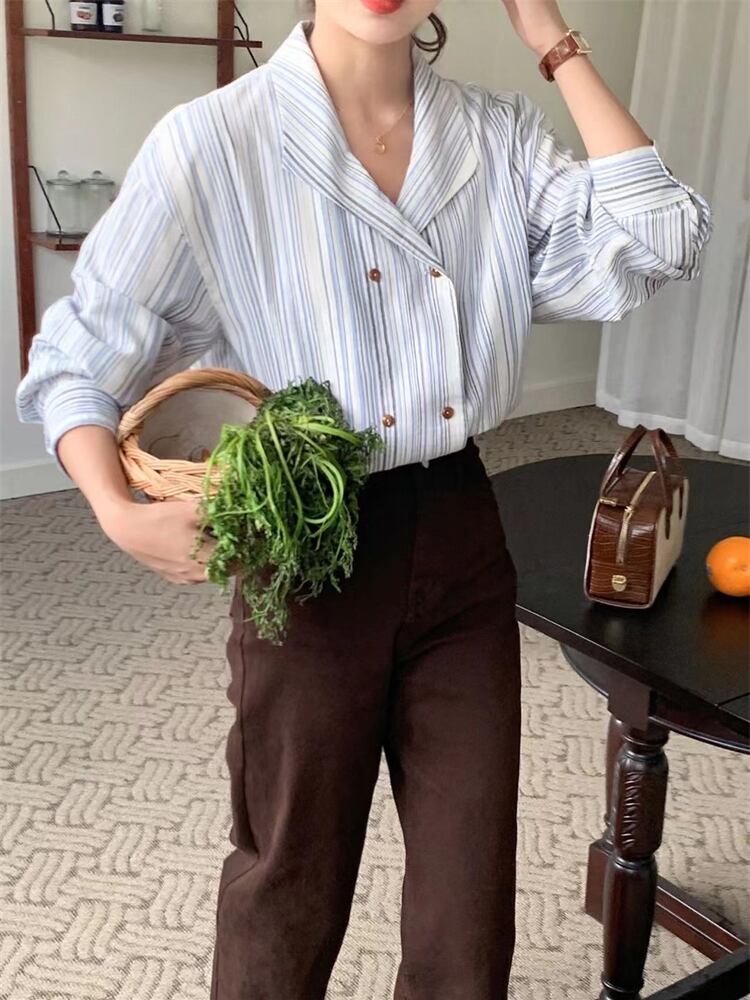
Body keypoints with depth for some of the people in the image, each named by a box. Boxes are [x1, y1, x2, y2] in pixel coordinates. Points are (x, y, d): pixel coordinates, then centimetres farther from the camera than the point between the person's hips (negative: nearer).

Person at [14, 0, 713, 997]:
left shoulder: (501, 136, 0)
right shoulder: (212, 142, -12)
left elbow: (657, 242, -13)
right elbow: (75, 359, -5)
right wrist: (120, 512, -20)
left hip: (464, 546, 4)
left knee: (473, 889, 17)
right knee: (292, 880, 18)